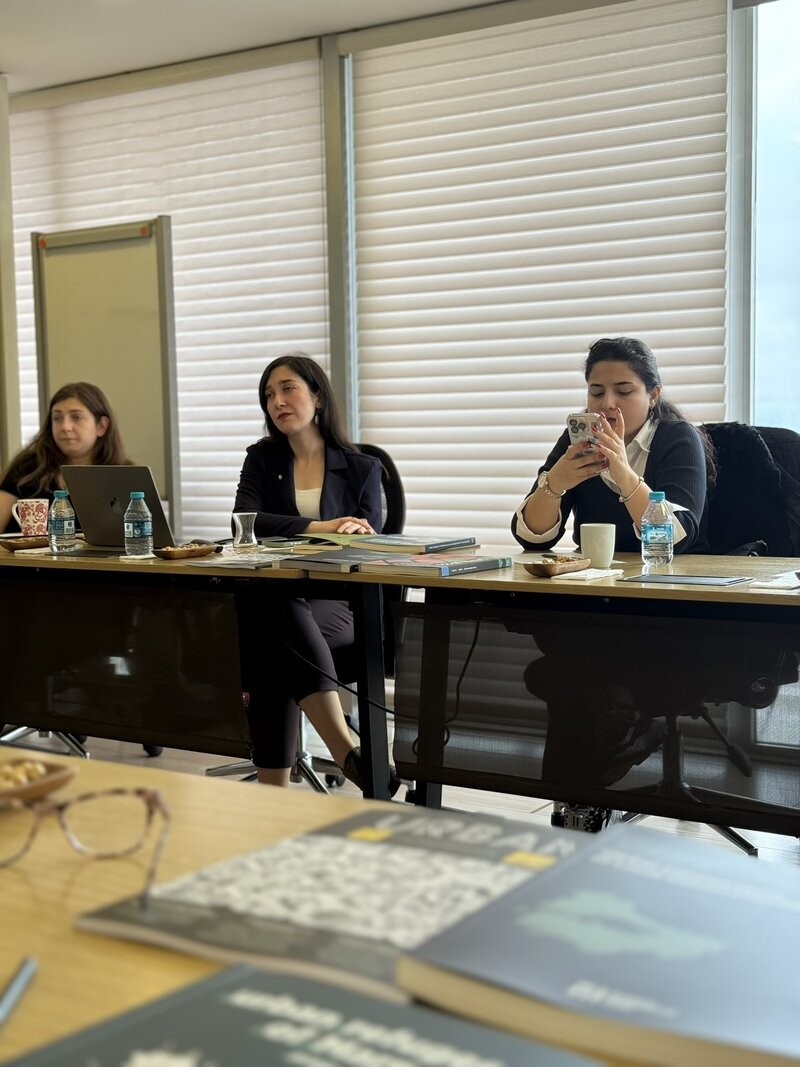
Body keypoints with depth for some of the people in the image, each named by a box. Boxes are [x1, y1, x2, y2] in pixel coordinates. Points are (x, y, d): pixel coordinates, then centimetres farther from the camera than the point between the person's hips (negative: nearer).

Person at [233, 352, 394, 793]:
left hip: (339, 605, -1)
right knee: (280, 619, -38)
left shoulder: (362, 468, 12)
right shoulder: (261, 459, 15)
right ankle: (348, 753, -42)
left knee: (277, 647, -35)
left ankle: (273, 788, -33)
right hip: (268, 600, 1)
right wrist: (319, 527, -20)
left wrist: (359, 535, -19)